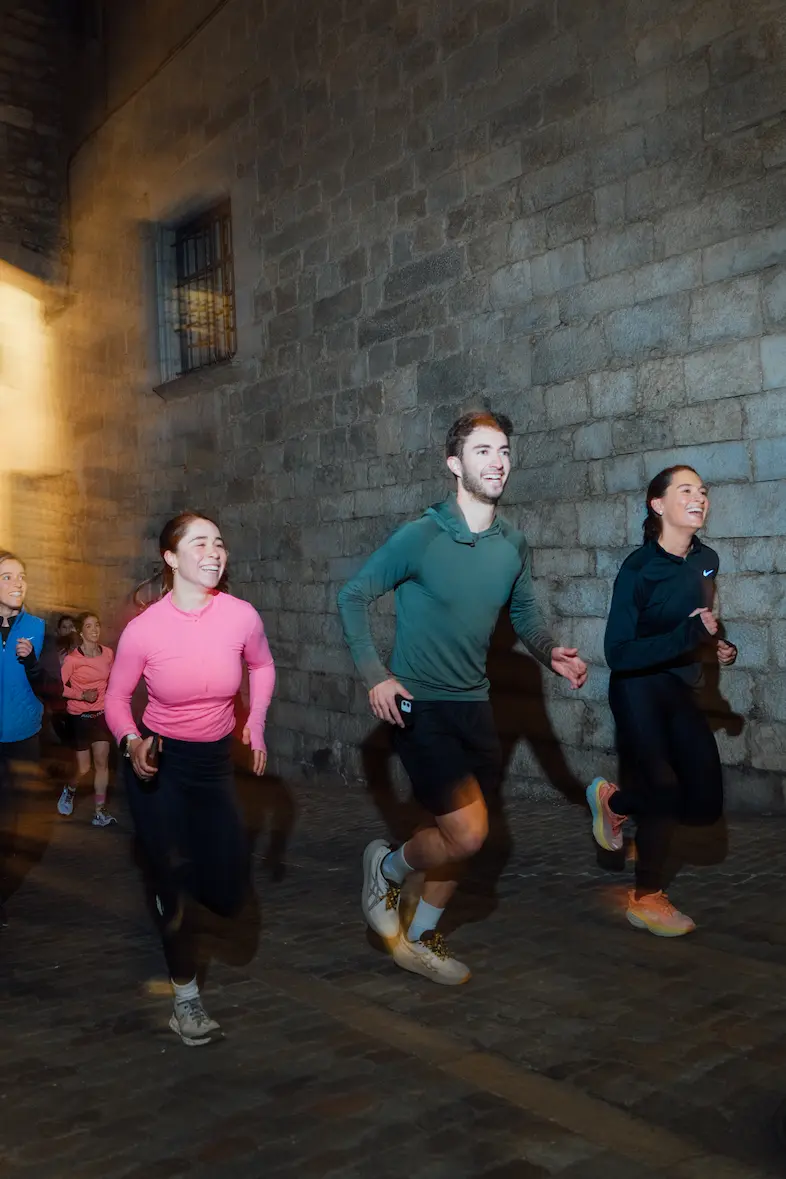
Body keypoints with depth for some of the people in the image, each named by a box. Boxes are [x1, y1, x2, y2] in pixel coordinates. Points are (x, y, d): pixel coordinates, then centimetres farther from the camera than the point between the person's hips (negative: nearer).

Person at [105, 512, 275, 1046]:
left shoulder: (242, 616, -14)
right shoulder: (144, 629, -18)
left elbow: (262, 666, 8)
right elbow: (117, 698, -3)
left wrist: (256, 723, -4)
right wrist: (131, 742, -21)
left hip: (214, 762, 3)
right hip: (157, 762, -2)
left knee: (229, 895, 2)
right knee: (175, 880, 0)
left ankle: (183, 872, 39)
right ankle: (186, 996, 24)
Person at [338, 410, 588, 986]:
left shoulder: (513, 544, 2)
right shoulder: (421, 536, -14)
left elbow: (525, 613, 15)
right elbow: (353, 596, -8)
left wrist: (551, 652, -6)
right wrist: (375, 675, -18)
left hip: (474, 704, 6)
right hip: (417, 705, -6)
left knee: (458, 834, 15)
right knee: (468, 834, -12)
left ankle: (421, 937, 37)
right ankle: (389, 866, 19)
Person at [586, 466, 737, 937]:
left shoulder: (707, 560, 2)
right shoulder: (638, 570, -17)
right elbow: (619, 654, -21)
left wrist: (720, 643, 1)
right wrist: (688, 634, -29)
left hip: (682, 690, 6)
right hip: (639, 689, -6)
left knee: (706, 803, 2)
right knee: (663, 792, -2)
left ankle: (614, 800, 26)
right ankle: (647, 898, 22)